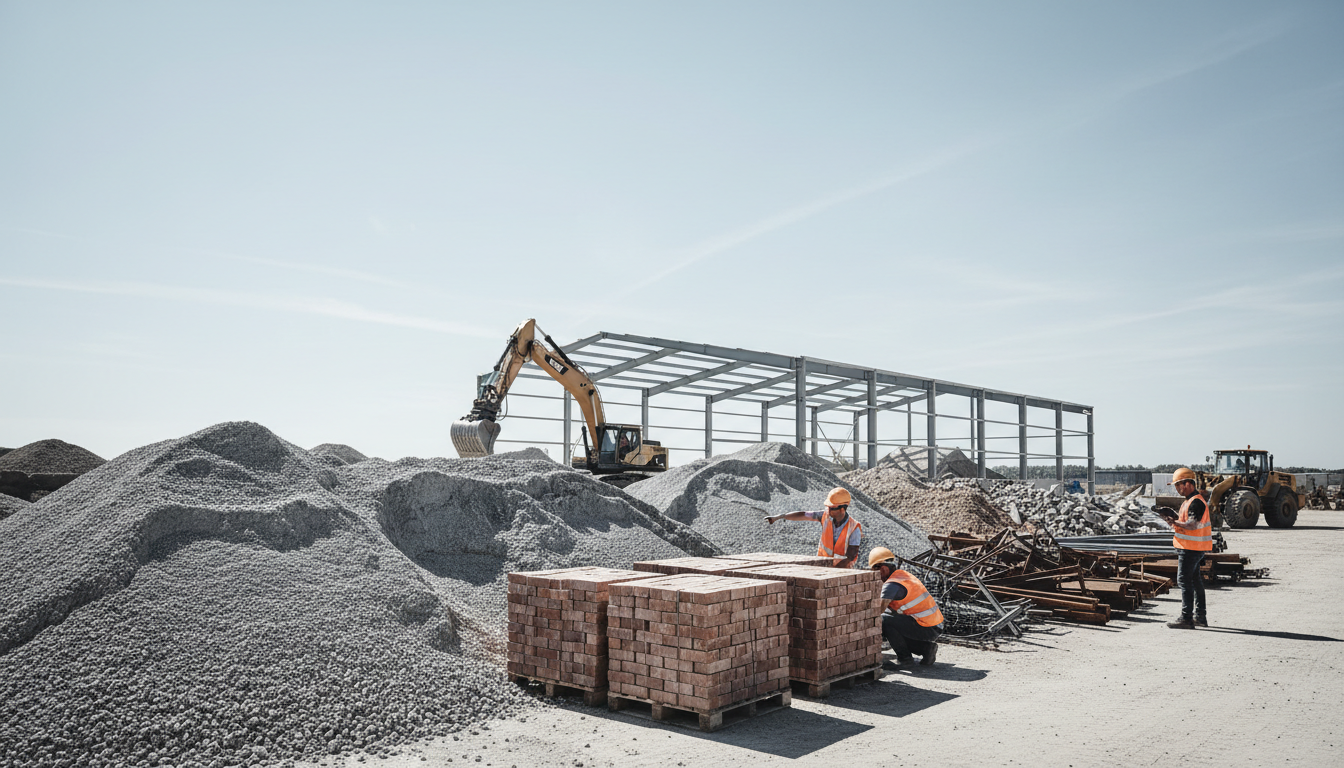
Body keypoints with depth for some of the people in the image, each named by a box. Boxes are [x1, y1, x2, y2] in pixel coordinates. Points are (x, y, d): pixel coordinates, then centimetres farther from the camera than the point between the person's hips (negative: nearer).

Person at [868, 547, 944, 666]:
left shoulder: (892, 585, -17)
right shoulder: (902, 574, 11)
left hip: (926, 629, -9)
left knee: (883, 620, -15)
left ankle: (904, 656, -1)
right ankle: (926, 647, 13)